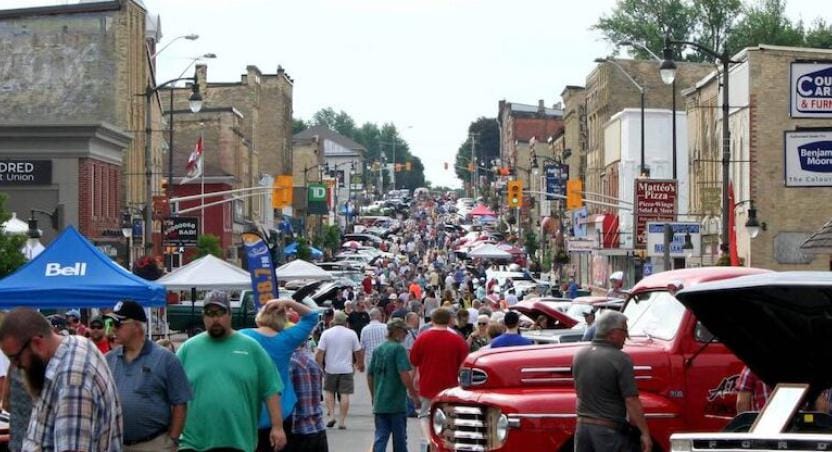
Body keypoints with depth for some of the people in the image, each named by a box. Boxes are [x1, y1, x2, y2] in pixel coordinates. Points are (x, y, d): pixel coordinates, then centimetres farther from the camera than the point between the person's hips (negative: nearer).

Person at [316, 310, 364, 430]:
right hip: (346, 369, 0)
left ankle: (331, 415, 6)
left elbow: (319, 354, -7)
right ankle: (342, 421, -1)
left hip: (330, 369, 0)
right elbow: (358, 352, 6)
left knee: (328, 391, 18)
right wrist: (361, 364, 22)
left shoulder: (326, 333, -3)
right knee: (345, 394, 1)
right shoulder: (351, 334, 0)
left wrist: (319, 366, 3)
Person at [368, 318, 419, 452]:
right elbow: (404, 375, -18)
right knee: (399, 438, 9)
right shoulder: (399, 348, -11)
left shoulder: (378, 349, 9)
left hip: (379, 403, 5)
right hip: (397, 402, -5)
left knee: (380, 437, 3)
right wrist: (413, 392, -5)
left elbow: (369, 375, 13)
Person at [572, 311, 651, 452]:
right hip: (609, 430, -6)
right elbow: (631, 400, -18)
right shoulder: (620, 360, -16)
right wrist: (645, 433, -13)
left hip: (582, 425, 6)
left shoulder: (579, 356, 5)